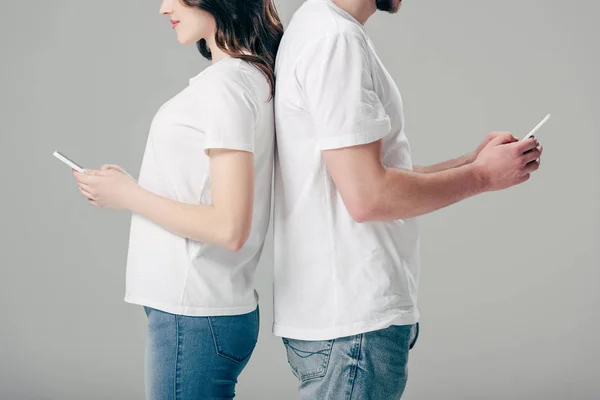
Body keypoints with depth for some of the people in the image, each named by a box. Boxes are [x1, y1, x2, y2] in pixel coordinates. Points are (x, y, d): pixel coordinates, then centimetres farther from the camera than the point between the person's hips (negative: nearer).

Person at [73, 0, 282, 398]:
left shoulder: (225, 83, -16)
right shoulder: (253, 76, 9)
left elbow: (228, 228, -21)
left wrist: (128, 195, -12)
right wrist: (129, 185, 7)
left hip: (193, 320, -9)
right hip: (205, 309, 9)